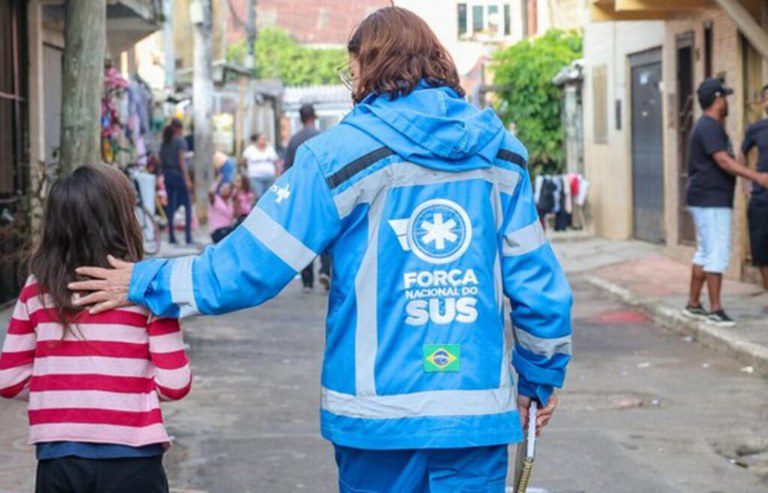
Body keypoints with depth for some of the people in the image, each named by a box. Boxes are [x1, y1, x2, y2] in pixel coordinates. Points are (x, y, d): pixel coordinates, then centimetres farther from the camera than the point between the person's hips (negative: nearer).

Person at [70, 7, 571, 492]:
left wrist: (145, 283, 9)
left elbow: (253, 262, -5)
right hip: (478, 411, 2)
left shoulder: (343, 153, -5)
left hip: (379, 412, -2)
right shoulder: (499, 153, 4)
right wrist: (541, 378, 21)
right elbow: (538, 282, 6)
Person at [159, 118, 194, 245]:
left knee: (171, 205, 9)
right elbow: (182, 161, -14)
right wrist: (187, 179, -14)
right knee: (187, 205, 0)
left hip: (167, 175, 6)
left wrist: (163, 175, 18)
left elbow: (161, 162, 10)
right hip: (178, 174, -6)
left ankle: (171, 236, 10)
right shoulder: (180, 142, -9)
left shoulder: (164, 143, 9)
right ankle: (188, 236, -6)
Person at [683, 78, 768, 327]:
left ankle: (693, 304, 21)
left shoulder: (709, 126, 18)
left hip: (706, 201, 11)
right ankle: (715, 309, -9)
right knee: (717, 254, -10)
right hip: (711, 200, -11)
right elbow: (723, 161, -25)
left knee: (705, 253, 15)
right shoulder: (710, 127, -16)